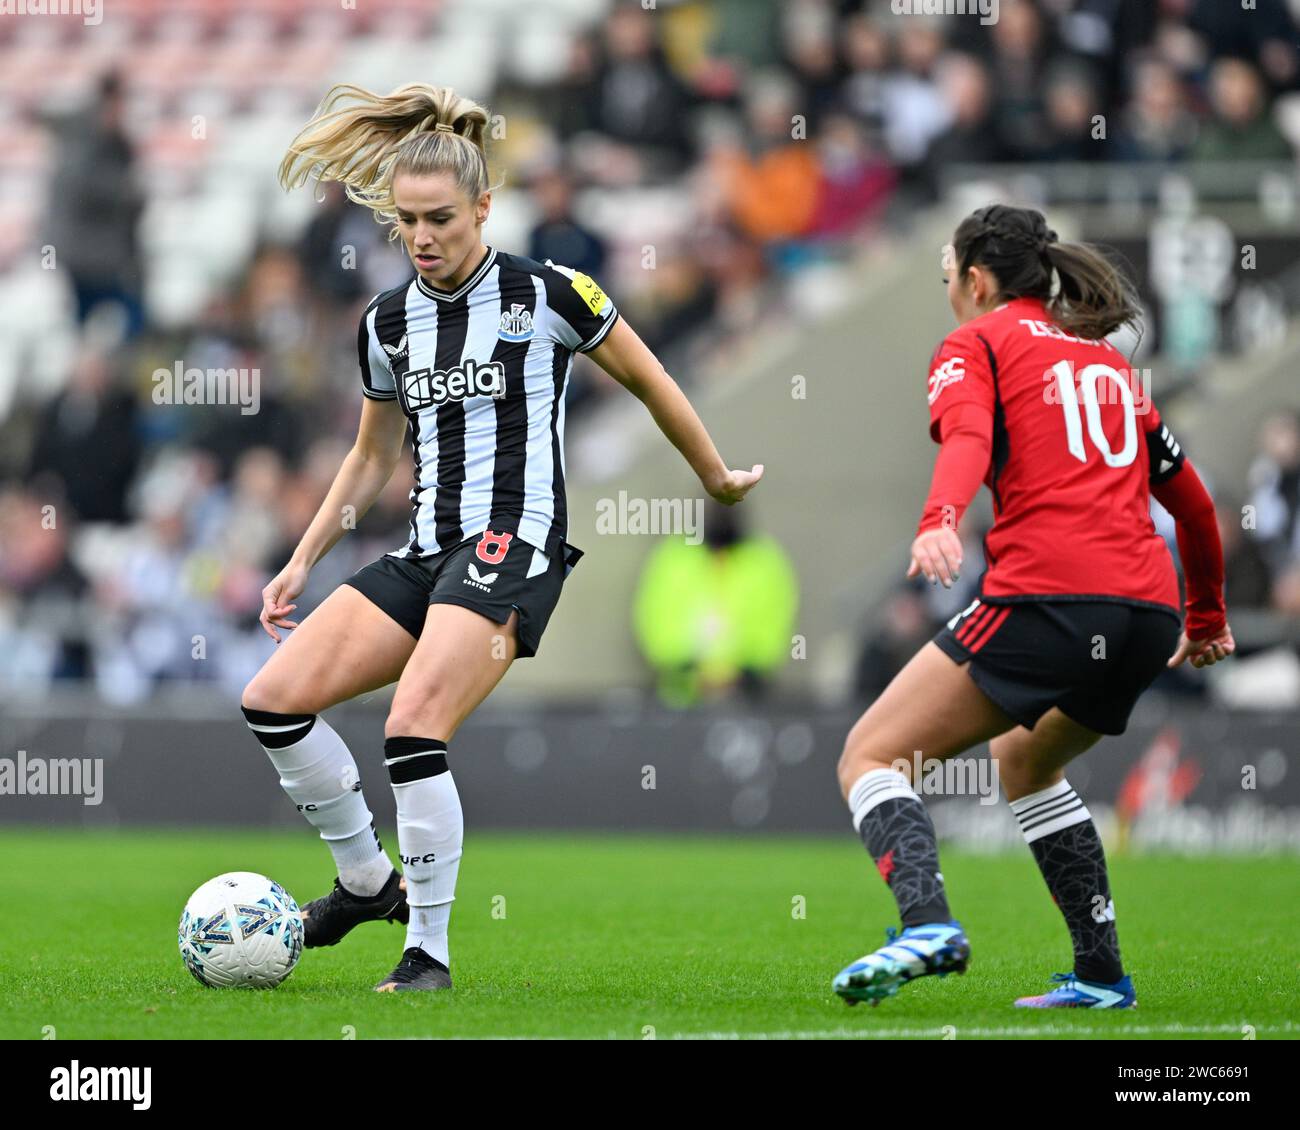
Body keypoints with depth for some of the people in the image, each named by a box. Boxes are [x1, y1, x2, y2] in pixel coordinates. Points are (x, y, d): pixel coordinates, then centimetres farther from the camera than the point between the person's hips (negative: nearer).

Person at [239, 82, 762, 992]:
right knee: (275, 699, -5)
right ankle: (367, 882, 12)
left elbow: (650, 381, 7)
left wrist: (717, 478, 17)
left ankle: (430, 951, -12)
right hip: (427, 550, 7)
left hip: (515, 547, -7)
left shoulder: (547, 294, -6)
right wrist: (302, 562, 21)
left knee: (414, 730, -24)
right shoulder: (388, 323, 11)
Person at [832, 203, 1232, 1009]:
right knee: (1026, 760, 31)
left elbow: (968, 437, -14)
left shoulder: (977, 344, 9)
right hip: (1148, 611, 7)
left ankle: (928, 926, -29)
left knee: (870, 758, -2)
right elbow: (1193, 504, 31)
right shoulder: (1109, 362, 27)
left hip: (1046, 599, -7)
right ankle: (1100, 974, 21)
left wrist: (940, 521, -33)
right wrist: (1208, 620, 44)